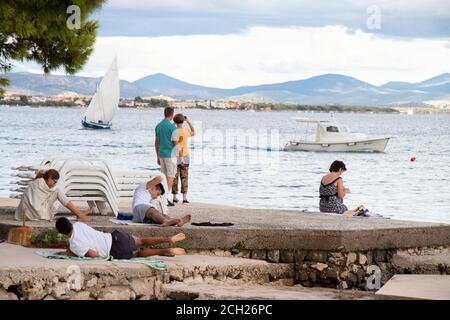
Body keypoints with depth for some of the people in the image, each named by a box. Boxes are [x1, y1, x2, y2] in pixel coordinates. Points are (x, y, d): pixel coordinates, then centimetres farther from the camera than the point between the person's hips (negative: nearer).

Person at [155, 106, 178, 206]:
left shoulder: (158, 126, 8)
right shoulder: (172, 127, -13)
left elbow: (156, 143, 12)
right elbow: (175, 143, -16)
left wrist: (158, 157, 18)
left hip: (161, 154, 7)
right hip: (170, 154, -7)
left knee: (164, 176, 13)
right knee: (170, 177, -2)